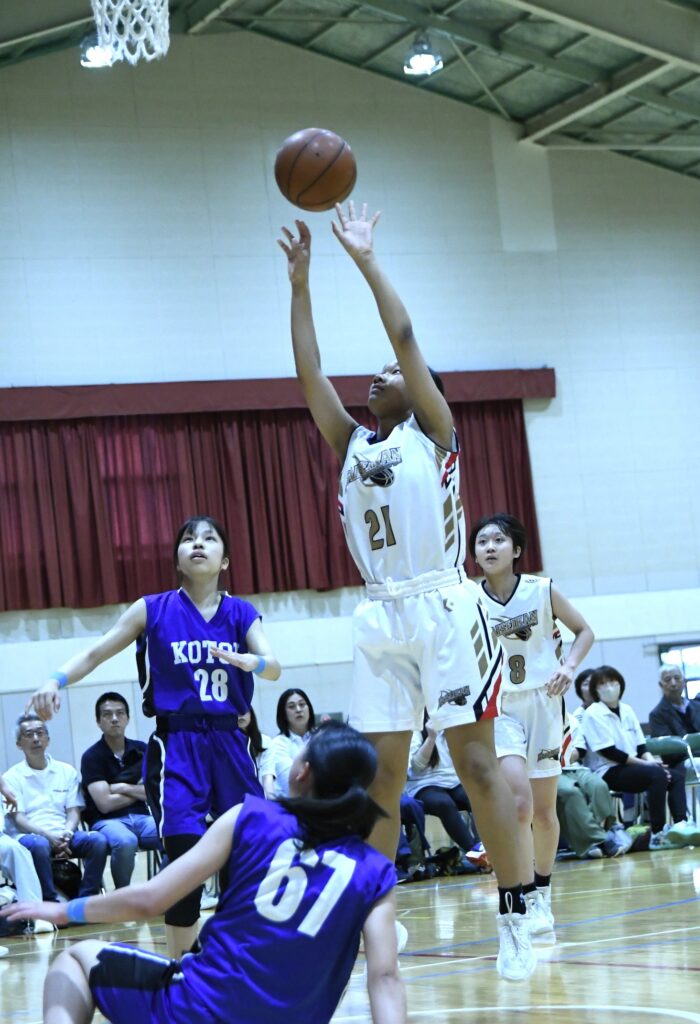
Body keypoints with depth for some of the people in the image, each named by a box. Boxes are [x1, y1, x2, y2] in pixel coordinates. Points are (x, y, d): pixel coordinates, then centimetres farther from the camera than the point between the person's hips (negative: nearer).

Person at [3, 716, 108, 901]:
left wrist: (66, 834, -13)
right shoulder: (12, 777, 7)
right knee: (39, 845, -40)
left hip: (64, 834, 3)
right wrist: (49, 836, -19)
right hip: (30, 835, -3)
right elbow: (18, 819, -3)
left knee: (98, 840, -27)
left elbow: (74, 812, 10)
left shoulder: (67, 771, 17)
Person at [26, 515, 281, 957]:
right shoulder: (153, 610, 3)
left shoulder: (242, 614, 7)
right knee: (187, 853, -17)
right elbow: (96, 653, 4)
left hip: (229, 743, 3)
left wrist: (246, 661, -29)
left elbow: (274, 667, -6)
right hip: (175, 745, -3)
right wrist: (57, 681, -14)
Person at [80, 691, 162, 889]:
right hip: (107, 821, -3)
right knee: (125, 842, -40)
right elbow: (105, 804, -8)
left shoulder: (141, 750, 13)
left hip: (141, 817, 3)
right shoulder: (92, 756, 1)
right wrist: (140, 790, 3)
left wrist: (124, 788, -4)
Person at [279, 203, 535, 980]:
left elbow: (405, 335, -3)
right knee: (378, 774, 3)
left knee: (475, 761, -6)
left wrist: (365, 258, 0)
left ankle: (514, 918, -3)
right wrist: (300, 281, 11)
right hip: (379, 619, 5)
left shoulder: (431, 432, 6)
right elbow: (308, 372, 13)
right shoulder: (351, 444, 18)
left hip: (444, 608, -5)